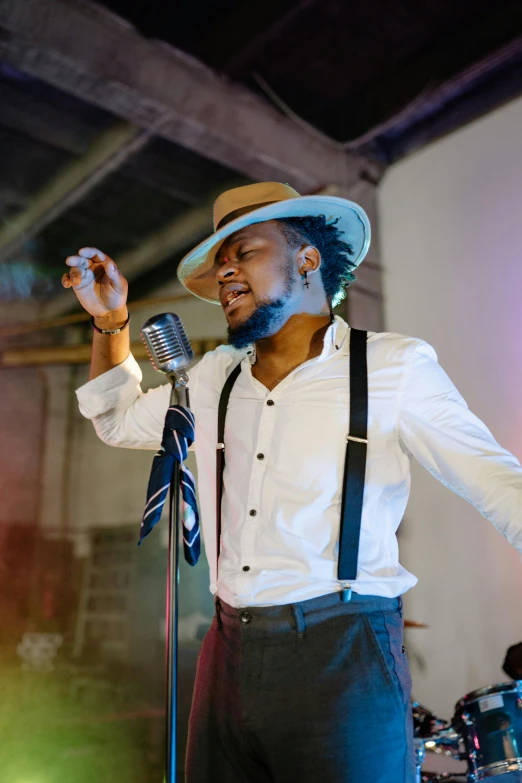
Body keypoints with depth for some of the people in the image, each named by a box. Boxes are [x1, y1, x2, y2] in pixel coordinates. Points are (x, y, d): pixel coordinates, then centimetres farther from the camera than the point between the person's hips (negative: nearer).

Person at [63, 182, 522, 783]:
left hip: (340, 656, -4)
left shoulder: (395, 368, -4)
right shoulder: (216, 378, 11)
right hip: (228, 654, 5)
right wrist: (111, 321, 11)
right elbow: (119, 422, 25)